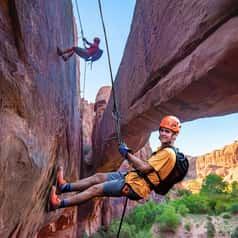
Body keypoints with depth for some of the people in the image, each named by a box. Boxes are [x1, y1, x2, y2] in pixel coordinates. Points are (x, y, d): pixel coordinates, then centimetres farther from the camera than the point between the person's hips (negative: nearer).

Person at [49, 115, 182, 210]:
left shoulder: (168, 153, -16)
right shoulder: (162, 149, 15)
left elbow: (144, 167, -23)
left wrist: (127, 154, -15)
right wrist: (129, 155, 6)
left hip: (136, 186, -9)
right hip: (132, 176, 9)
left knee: (96, 189, -9)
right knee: (98, 176, 8)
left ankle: (59, 203, 0)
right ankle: (65, 187, 18)